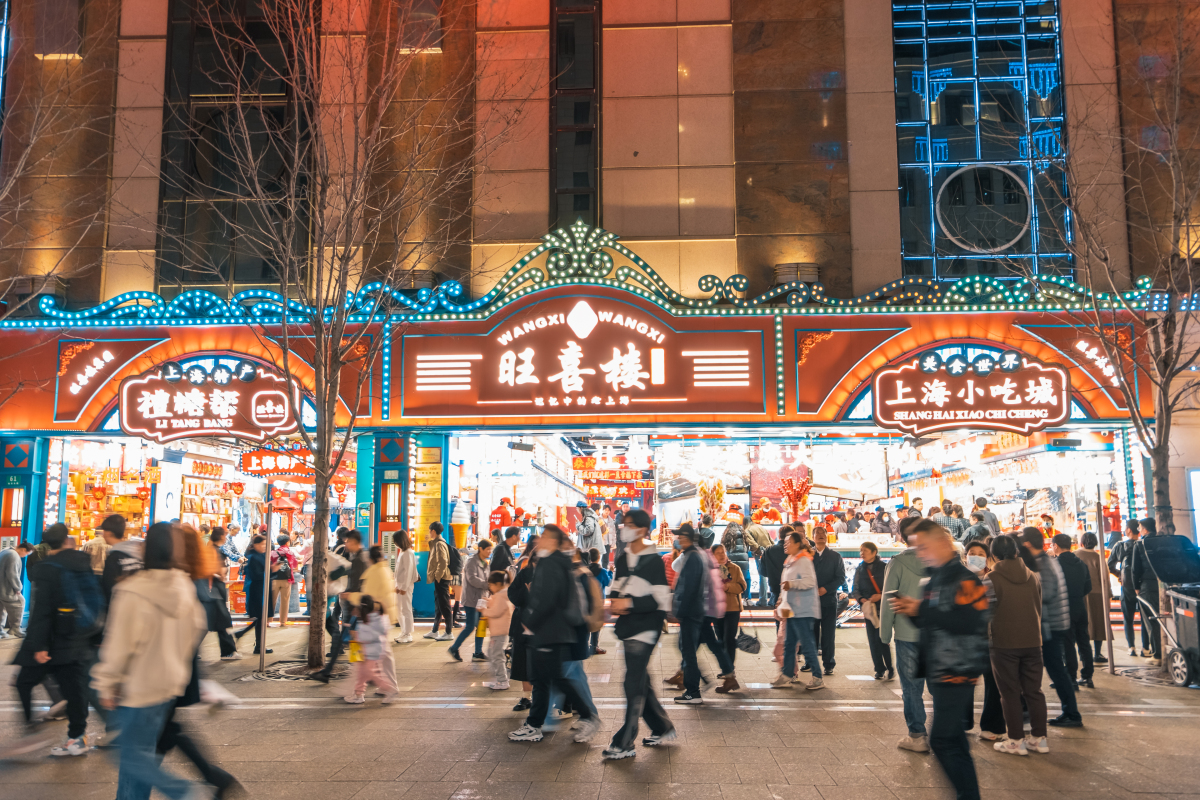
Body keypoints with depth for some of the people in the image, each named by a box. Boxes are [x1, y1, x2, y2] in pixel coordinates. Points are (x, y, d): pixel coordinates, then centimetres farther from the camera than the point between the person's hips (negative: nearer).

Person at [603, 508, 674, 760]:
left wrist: (630, 603, -19)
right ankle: (663, 729, 31)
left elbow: (662, 600, -14)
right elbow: (616, 588, 22)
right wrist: (615, 602, 0)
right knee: (641, 682, 15)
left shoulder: (653, 561, -11)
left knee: (633, 684, -7)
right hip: (628, 627, 8)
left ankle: (625, 744, -2)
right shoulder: (623, 559, 12)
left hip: (645, 628, -8)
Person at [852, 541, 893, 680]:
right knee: (872, 640, 5)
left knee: (881, 639, -10)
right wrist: (861, 599, -7)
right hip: (868, 608, 4)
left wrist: (880, 596, -15)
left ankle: (890, 669, 4)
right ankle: (880, 669, 15)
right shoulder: (860, 569, 11)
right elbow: (855, 589, 11)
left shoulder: (884, 567, -3)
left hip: (883, 608, -4)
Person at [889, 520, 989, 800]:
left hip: (957, 671, -10)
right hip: (939, 670, 10)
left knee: (942, 740, -9)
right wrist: (912, 612, 2)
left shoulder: (965, 579, -15)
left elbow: (968, 622, -27)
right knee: (953, 738, 16)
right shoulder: (935, 579, 14)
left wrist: (922, 610, -22)